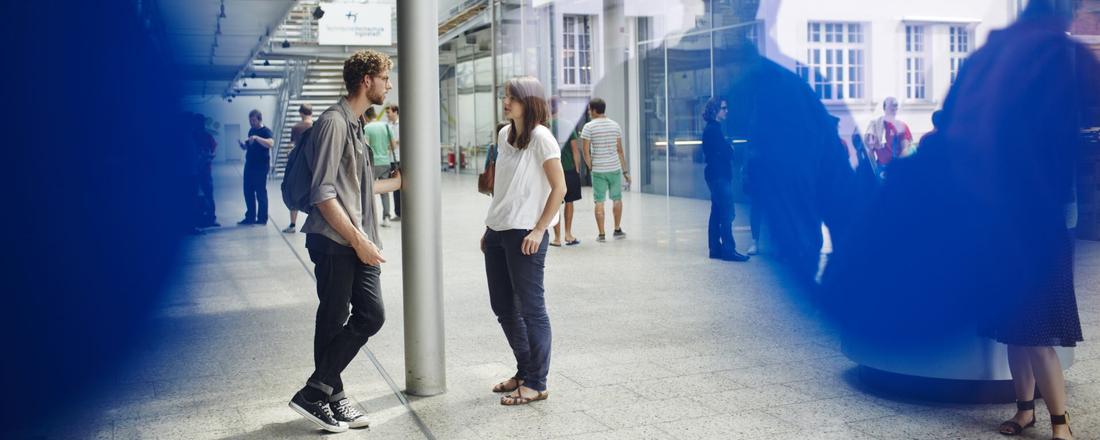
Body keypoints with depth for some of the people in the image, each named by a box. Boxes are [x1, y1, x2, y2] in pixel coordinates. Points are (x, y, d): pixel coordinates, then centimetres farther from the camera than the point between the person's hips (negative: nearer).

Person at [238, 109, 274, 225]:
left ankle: (262, 219, 6)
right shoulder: (251, 131, 14)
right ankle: (250, 217, 19)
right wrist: (243, 145, 4)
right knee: (248, 193, 10)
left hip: (261, 168, -8)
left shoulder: (266, 131, -10)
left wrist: (256, 137, -37)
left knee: (261, 193, -2)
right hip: (249, 166, 8)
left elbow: (270, 143, -30)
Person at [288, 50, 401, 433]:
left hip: (358, 241, 9)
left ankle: (326, 393, 15)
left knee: (371, 314, 5)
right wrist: (358, 239, -19)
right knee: (334, 319, 0)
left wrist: (395, 182, 37)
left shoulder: (355, 124, 18)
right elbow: (323, 194, -18)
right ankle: (318, 393, 14)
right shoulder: (334, 122, -12)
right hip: (335, 242, -9)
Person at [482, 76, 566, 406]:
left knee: (530, 309, -1)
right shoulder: (504, 135, 13)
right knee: (503, 307, 14)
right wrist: (490, 227, 16)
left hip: (525, 235, -8)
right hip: (497, 232, 9)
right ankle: (525, 372, 29)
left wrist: (539, 230, -16)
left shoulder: (540, 138, -10)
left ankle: (536, 384, 9)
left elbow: (559, 188, -12)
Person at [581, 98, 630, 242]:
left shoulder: (589, 127, -6)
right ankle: (618, 230, 21)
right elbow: (620, 150, 7)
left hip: (598, 169, -3)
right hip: (615, 168, 3)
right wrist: (625, 171, 11)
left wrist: (591, 166, 5)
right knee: (617, 198, 15)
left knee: (599, 201, 2)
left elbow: (586, 151, -9)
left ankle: (601, 234, 3)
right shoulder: (615, 126, 5)